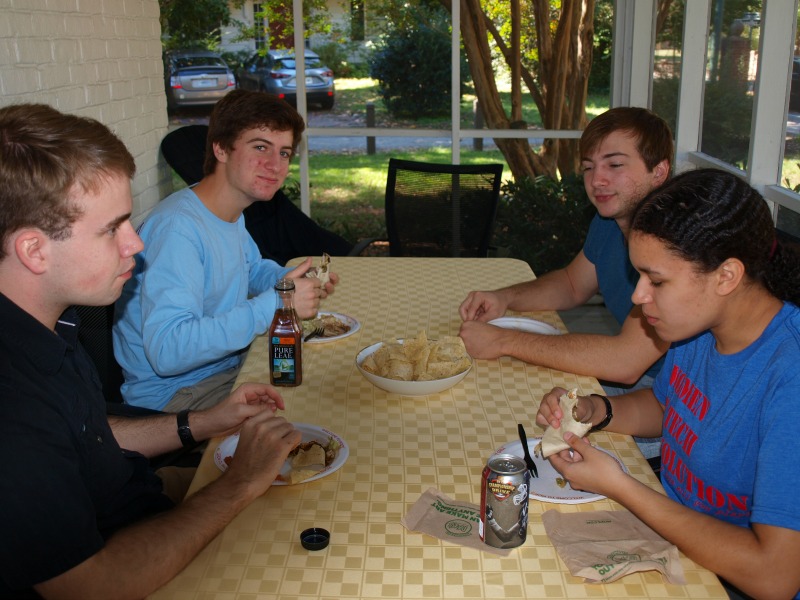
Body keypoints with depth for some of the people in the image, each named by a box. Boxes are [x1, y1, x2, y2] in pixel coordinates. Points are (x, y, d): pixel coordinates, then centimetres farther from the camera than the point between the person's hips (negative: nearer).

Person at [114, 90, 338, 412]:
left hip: (229, 366, 9)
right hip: (173, 393, -9)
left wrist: (294, 280, 1)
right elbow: (167, 351, -35)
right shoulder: (178, 228, -26)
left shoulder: (231, 213, 4)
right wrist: (275, 303, -32)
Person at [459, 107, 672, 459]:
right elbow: (573, 285, 19)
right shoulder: (608, 220, 2)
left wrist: (502, 341, -29)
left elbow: (626, 360, -35)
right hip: (634, 381, 8)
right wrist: (504, 298, -1)